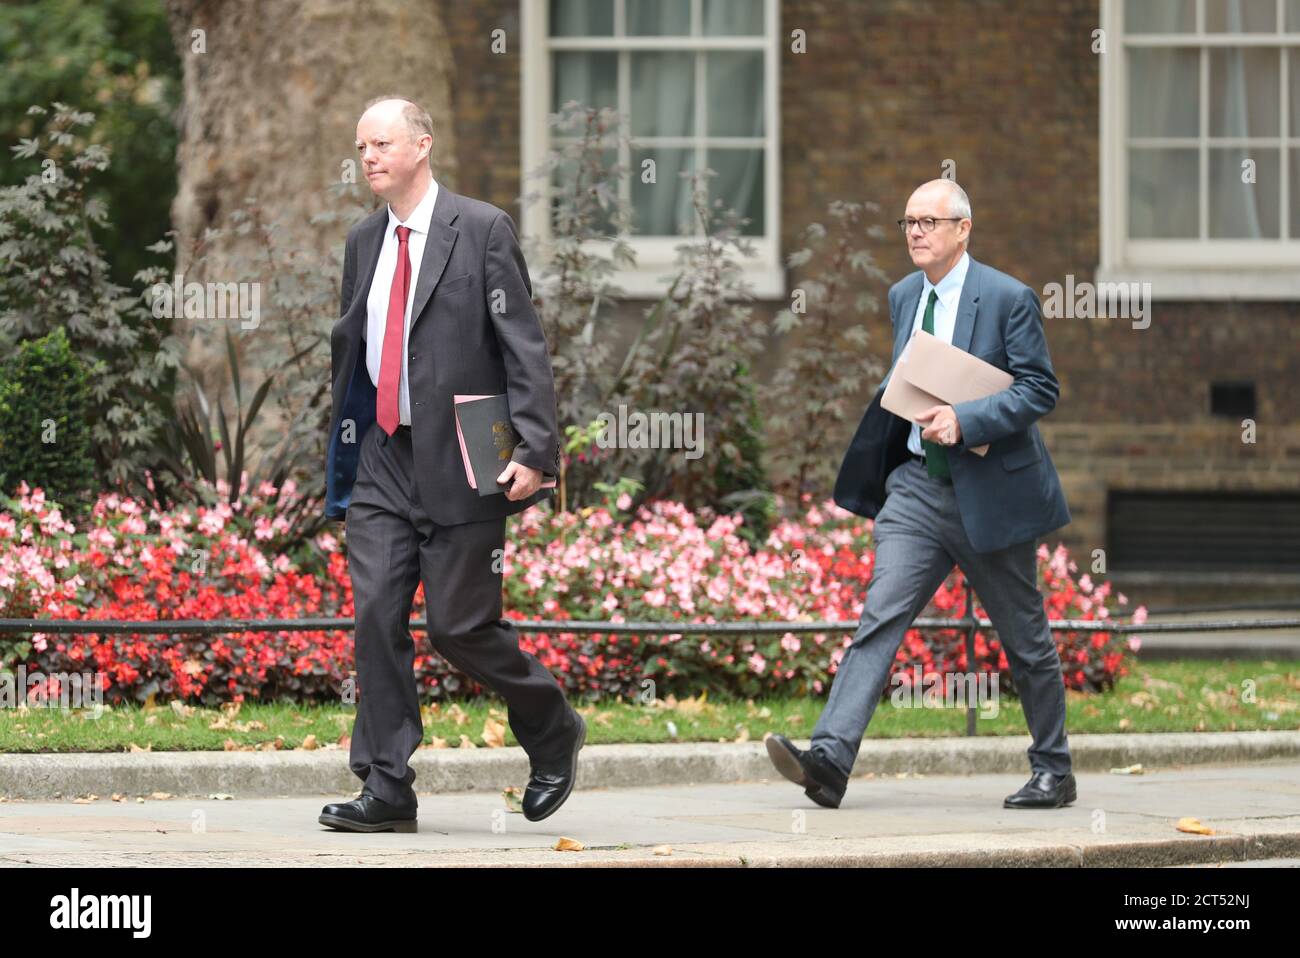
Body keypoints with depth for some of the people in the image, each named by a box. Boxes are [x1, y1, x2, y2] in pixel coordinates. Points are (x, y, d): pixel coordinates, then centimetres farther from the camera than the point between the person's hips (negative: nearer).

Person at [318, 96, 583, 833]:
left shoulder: (482, 230, -5)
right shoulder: (365, 243, 13)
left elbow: (525, 348, -10)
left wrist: (535, 450, -19)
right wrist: (344, 460, 19)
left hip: (462, 462, -6)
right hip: (384, 462, 6)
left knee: (461, 626, -4)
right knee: (377, 616, -4)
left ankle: (554, 732, 22)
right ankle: (387, 791, -2)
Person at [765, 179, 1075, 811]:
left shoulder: (1007, 299, -9)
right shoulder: (904, 297, 11)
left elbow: (1040, 390, -13)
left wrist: (964, 421, -23)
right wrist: (903, 399, 3)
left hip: (989, 491, -5)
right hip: (917, 486, 5)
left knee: (1025, 639, 7)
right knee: (880, 617, -11)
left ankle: (1052, 773, 22)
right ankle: (829, 759, -23)